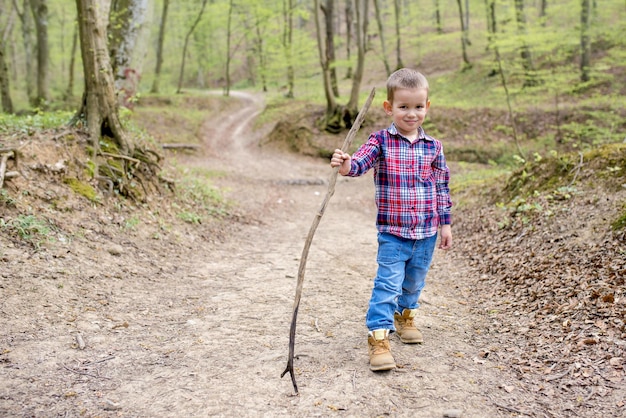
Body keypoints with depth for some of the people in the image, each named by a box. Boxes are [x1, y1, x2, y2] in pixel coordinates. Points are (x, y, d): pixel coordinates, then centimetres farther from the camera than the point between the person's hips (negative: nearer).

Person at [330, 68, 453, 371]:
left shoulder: (433, 147, 2)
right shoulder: (381, 141, -7)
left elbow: (442, 186, 9)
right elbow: (361, 161, -25)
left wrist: (445, 223, 10)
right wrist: (346, 165, -49)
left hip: (427, 233, 4)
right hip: (392, 232, -4)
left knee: (414, 281, 21)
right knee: (387, 284, -9)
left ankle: (404, 316, 46)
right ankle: (378, 336, -3)